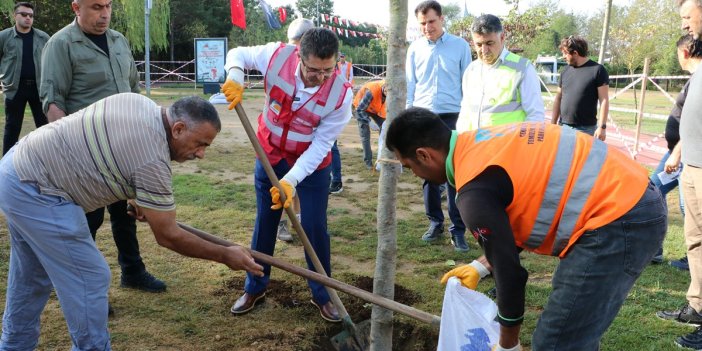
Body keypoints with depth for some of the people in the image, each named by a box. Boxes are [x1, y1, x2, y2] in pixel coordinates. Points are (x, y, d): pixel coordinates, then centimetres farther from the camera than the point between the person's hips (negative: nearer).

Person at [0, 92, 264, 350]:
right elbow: (167, 236, -14)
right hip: (35, 191, -10)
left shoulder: (138, 102, 1)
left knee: (30, 279, 24)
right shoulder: (152, 159, -22)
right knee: (89, 278, -3)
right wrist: (225, 256, -6)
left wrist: (134, 196, 16)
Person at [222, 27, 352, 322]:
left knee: (314, 228, 1)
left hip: (312, 164, -2)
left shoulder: (341, 94, -28)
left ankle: (321, 294, 21)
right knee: (264, 223, 12)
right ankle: (254, 288, 30)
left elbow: (321, 144, -23)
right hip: (270, 155, 2)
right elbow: (238, 54, -4)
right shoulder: (277, 55, -25)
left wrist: (291, 180, -32)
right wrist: (235, 76, -27)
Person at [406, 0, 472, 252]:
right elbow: (410, 86, 9)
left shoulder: (460, 46, 0)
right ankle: (435, 222, 21)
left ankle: (458, 230, 3)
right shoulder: (415, 49, 6)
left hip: (452, 118, -2)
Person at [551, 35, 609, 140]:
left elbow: (604, 100, -7)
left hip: (586, 129, -5)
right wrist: (553, 125, 11)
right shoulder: (565, 71, 10)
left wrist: (602, 127, -13)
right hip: (563, 127, 5)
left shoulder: (597, 70, -5)